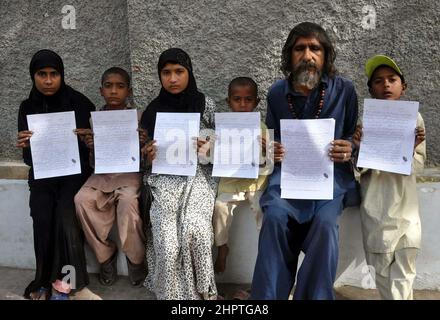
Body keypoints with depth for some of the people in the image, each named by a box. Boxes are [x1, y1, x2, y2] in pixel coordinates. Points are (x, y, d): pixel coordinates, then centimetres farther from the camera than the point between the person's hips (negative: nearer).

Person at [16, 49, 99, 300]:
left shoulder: (78, 102, -3)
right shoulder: (27, 107, 7)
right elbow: (29, 158, 7)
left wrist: (88, 138, -23)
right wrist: (25, 146, -14)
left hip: (74, 171, -2)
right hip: (42, 174, 3)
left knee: (65, 216, -25)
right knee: (42, 219, -21)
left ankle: (61, 283, -12)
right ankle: (47, 283, -8)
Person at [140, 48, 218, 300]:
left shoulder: (206, 104, 4)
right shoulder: (153, 110, 8)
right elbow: (148, 158, 13)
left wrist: (205, 148, -14)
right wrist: (150, 155, -11)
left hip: (198, 175, -1)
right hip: (166, 179, 1)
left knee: (194, 228, -27)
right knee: (168, 241, -21)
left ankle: (202, 289, -1)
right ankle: (174, 292, 4)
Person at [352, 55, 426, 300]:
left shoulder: (414, 119, 1)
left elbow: (418, 167, -1)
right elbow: (360, 169, -3)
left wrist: (411, 149, -21)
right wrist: (360, 148, -23)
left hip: (405, 202, 1)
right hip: (376, 204, -1)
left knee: (405, 264, 6)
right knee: (383, 265, 7)